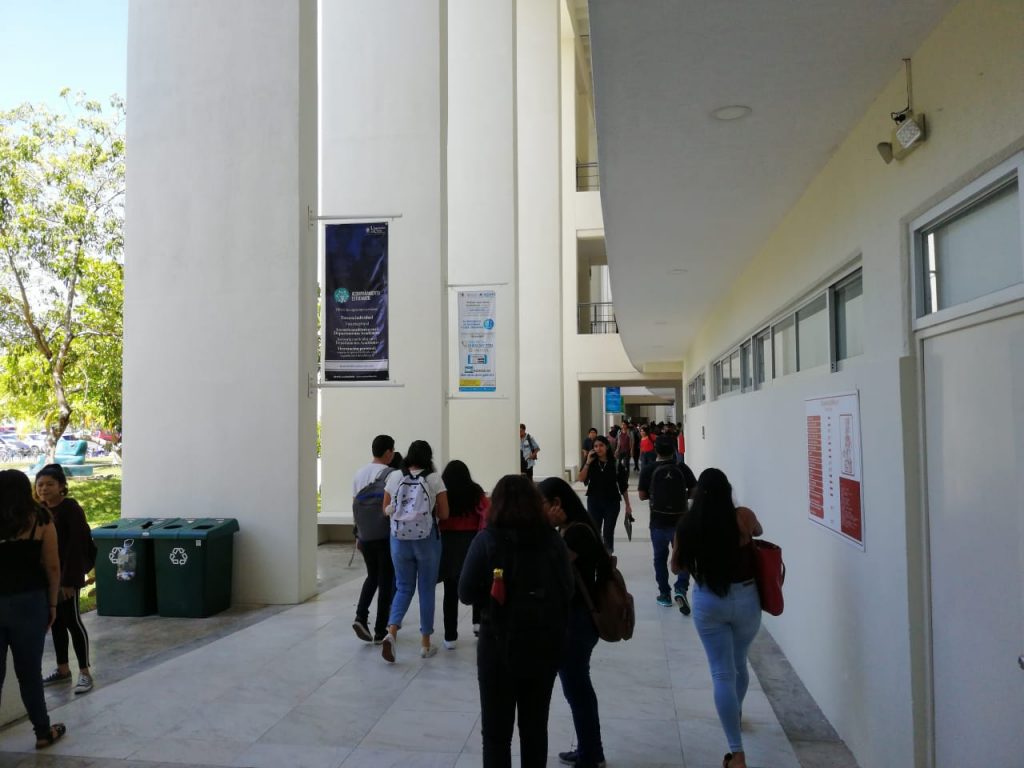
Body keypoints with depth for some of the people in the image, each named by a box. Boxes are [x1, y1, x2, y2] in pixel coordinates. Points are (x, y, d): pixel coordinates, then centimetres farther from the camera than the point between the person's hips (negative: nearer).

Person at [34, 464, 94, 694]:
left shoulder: (71, 508, -15)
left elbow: (76, 545, -18)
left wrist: (69, 579, -21)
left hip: (66, 574, -7)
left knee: (72, 621, -3)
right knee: (55, 622, 14)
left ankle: (85, 673, 4)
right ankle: (62, 669, 26)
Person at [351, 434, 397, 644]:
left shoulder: (359, 474, 8)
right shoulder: (390, 475, -10)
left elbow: (355, 506, 9)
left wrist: (358, 535, 16)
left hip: (365, 537, 5)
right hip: (385, 536, -5)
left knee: (372, 576, 20)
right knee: (386, 581, 5)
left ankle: (360, 617, 1)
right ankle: (380, 632, 8)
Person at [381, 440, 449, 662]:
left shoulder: (394, 477, 0)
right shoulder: (434, 479, -6)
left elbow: (386, 510, 6)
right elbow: (444, 514, -5)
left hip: (399, 539, 2)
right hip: (427, 539, -2)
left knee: (404, 588, 14)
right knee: (427, 589, 10)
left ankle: (391, 633, -7)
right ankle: (425, 643, 17)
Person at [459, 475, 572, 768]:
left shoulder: (487, 540, -13)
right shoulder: (552, 539, -7)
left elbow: (467, 594, -11)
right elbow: (567, 591, -1)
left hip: (499, 644, -2)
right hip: (544, 644, 3)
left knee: (496, 730, 12)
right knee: (535, 726, 19)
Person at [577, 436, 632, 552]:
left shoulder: (615, 463, -7)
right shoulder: (591, 463, -1)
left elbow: (622, 486, -1)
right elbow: (581, 479, -14)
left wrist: (627, 505, 0)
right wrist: (588, 462, -19)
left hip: (612, 503, -2)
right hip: (594, 503, 2)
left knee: (608, 533, 4)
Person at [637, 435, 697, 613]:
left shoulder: (648, 469, -5)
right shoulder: (683, 468, -3)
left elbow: (642, 495, -3)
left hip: (658, 521, 0)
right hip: (680, 520, 0)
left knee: (660, 558, 16)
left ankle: (664, 595, 20)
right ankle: (681, 588, -7)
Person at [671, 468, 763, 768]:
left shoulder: (688, 524, -9)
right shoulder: (742, 516, -12)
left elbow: (676, 566, 5)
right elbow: (758, 531, 13)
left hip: (707, 602, -1)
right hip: (745, 599, 1)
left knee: (722, 673, 5)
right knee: (739, 663, 24)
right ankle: (735, 713, 51)